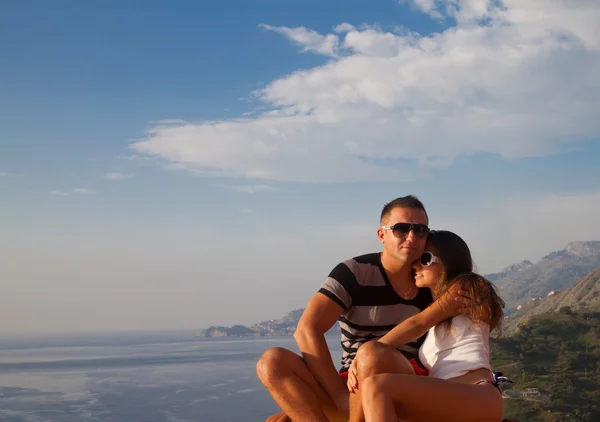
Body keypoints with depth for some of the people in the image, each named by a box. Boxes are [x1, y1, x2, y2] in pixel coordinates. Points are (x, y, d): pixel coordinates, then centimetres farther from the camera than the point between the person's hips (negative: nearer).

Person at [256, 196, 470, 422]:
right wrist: (340, 396, -21)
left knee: (372, 354, -34)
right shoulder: (354, 272, -4)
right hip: (351, 388, 0)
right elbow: (306, 331, -15)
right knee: (273, 361, -22)